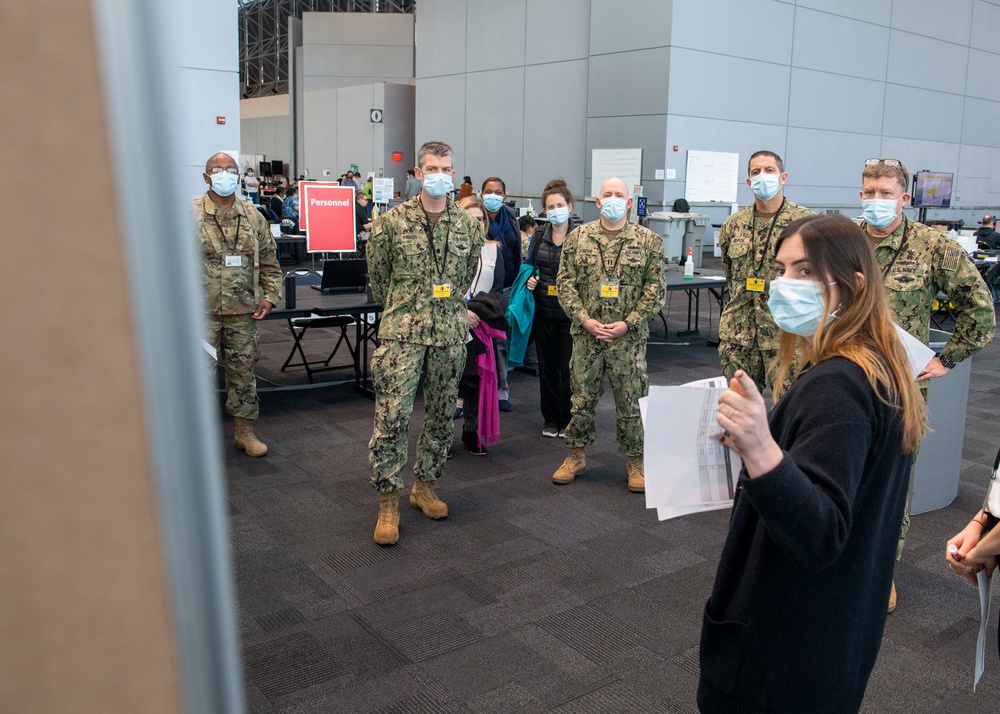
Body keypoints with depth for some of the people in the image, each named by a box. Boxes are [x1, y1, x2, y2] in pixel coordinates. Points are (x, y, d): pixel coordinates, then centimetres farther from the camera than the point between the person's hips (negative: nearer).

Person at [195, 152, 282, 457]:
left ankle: (245, 431, 23)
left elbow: (269, 261, 14)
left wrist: (269, 296, 4)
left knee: (243, 370, 10)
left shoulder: (253, 216, 9)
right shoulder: (191, 215, -2)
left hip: (243, 310, 3)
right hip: (202, 310, -3)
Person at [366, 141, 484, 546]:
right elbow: (377, 275, 7)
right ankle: (388, 503, 3)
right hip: (401, 334, -3)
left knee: (442, 416, 12)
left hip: (450, 334, 4)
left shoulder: (467, 225, 6)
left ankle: (425, 486, 29)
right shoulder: (391, 222, -4)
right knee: (392, 417, -8)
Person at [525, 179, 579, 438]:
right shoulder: (539, 237, 8)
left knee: (568, 366, 0)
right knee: (547, 365, 10)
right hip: (543, 311, 4)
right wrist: (529, 280, 0)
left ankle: (567, 420, 14)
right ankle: (550, 419, 22)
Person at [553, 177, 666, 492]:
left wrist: (628, 323, -11)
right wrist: (585, 319, -10)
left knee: (631, 401, 6)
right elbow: (565, 282, 2)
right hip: (586, 334, 1)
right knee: (581, 397, 9)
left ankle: (635, 461, 20)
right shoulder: (578, 237, 4)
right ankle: (576, 457, 25)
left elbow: (656, 288, -2)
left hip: (629, 337, -1)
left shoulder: (649, 241, 0)